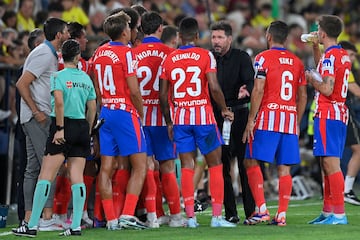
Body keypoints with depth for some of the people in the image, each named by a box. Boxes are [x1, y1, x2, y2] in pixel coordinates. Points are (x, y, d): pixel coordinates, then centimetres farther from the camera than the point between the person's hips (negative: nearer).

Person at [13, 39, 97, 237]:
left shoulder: (58, 76, -5)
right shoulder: (86, 78, 10)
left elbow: (59, 101, -19)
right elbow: (92, 108, 13)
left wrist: (60, 128, -14)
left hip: (64, 126, -5)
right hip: (82, 126, 5)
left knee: (46, 176, -5)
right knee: (77, 177, 3)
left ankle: (32, 225, -8)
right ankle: (76, 226, -2)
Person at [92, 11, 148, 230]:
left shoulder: (99, 53, 10)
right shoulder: (126, 52, -10)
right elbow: (134, 91, -13)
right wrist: (141, 113, 0)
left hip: (105, 112, 7)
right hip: (125, 112, -7)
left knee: (107, 167, 4)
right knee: (140, 165, -2)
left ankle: (111, 218, 4)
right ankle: (128, 214, -11)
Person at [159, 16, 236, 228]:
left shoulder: (169, 59, 5)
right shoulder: (206, 56, -5)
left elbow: (163, 94, 5)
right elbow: (214, 88, -14)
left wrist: (169, 122, 15)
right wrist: (225, 110, 1)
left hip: (180, 117, 3)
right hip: (203, 115, -3)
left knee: (187, 167, 6)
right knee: (215, 165, 6)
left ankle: (190, 217, 1)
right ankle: (217, 216, 1)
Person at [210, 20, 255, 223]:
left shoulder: (241, 57, 1)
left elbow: (251, 81, -12)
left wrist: (246, 90, -33)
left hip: (239, 113, -3)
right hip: (216, 116, 3)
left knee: (245, 165, -4)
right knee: (222, 167, 3)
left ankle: (252, 212, -1)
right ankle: (230, 213, 8)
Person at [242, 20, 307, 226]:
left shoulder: (264, 58, -3)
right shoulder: (297, 62, 13)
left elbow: (258, 91, -10)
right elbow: (303, 97, 14)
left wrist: (251, 120, -8)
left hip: (268, 117, -5)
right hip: (290, 117, 5)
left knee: (252, 162, 1)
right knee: (284, 169, 4)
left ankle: (262, 209, -10)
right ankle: (282, 215, 1)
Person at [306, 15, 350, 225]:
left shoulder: (330, 57, -14)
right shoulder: (344, 55, 15)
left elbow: (327, 89, -21)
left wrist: (311, 79, -5)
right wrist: (315, 47, 29)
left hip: (328, 114, -10)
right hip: (341, 114, 10)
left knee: (331, 164, -12)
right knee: (327, 164, 14)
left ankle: (339, 214, -17)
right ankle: (327, 212, 18)